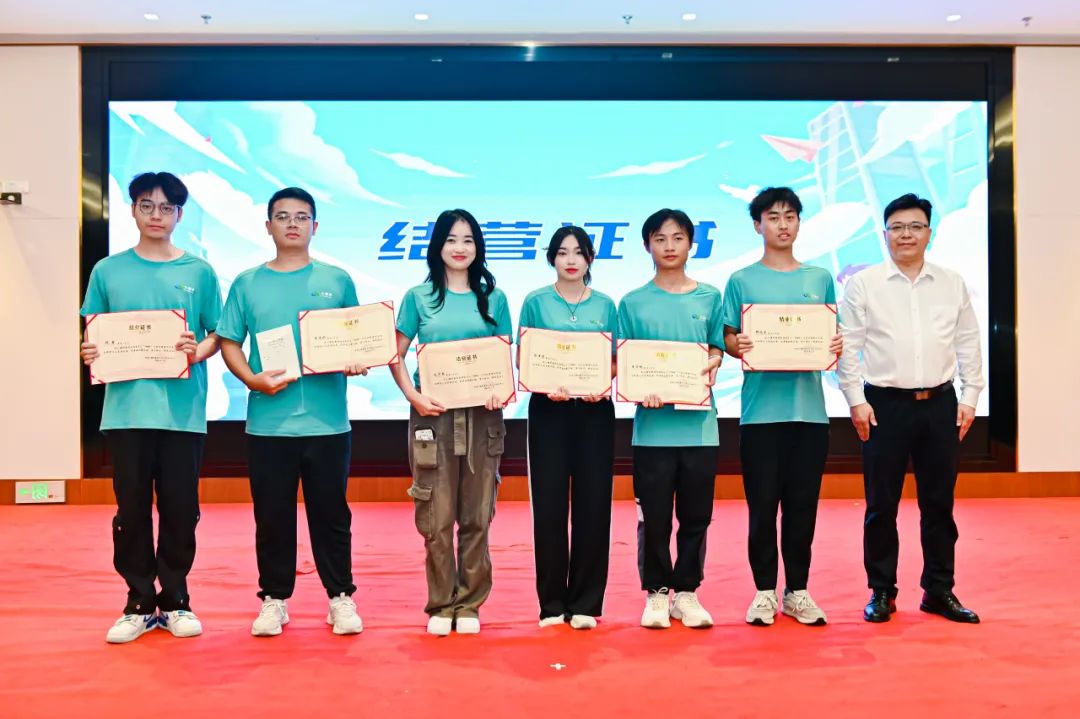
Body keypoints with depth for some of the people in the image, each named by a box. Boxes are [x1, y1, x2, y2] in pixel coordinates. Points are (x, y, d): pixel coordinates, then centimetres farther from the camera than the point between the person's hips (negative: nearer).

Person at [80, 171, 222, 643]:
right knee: (132, 509, 6)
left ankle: (175, 601, 20)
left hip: (183, 410, -1)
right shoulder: (108, 271, 8)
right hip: (127, 409, 1)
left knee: (180, 509, 5)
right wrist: (90, 353, -9)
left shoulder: (199, 272, 5)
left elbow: (218, 335, 6)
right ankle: (139, 604, 19)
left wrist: (198, 352, -14)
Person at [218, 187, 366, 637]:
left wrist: (356, 362, -12)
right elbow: (229, 343, 6)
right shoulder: (247, 284, 7)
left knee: (331, 514, 7)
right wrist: (252, 379, -12)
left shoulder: (337, 281, 7)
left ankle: (341, 598, 19)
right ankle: (273, 599, 23)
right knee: (272, 516, 8)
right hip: (268, 422, 1)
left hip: (327, 421, 0)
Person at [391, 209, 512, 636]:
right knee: (436, 517, 1)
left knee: (476, 517, 5)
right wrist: (413, 396, -10)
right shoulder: (419, 297, 6)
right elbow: (396, 356, 5)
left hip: (482, 417, 1)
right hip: (433, 414, -1)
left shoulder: (493, 299, 10)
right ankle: (440, 606, 15)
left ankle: (469, 604, 17)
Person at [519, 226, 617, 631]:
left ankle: (585, 602, 13)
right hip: (548, 409, -1)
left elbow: (615, 362, 7)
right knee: (549, 503, 0)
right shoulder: (535, 302, 4)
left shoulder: (604, 305, 9)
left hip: (595, 410, 2)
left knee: (593, 502, 2)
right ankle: (551, 602, 11)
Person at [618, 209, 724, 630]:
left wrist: (710, 367, -11)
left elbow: (716, 349, 10)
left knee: (696, 515, 8)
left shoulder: (709, 297, 8)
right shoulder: (633, 303, 4)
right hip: (653, 426, -1)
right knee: (654, 516, 4)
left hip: (700, 424, 2)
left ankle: (686, 591, 23)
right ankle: (656, 592, 20)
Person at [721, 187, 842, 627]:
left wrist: (836, 347, -8)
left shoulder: (820, 279, 12)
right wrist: (738, 347, -19)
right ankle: (764, 591, 14)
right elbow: (729, 339, 3)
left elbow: (832, 337, 13)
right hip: (761, 408, -2)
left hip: (809, 407, 2)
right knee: (763, 504, 2)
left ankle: (797, 591, 19)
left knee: (803, 504, 7)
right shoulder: (741, 281, 5)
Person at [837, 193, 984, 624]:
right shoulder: (863, 284, 0)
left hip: (940, 403, 3)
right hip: (885, 405, -2)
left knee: (938, 503, 10)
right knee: (881, 504, 3)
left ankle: (939, 590, 22)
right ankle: (881, 591, 16)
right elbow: (848, 346, -3)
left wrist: (969, 397, 4)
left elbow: (969, 345, 10)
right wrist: (856, 401, -8)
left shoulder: (953, 284, 9)